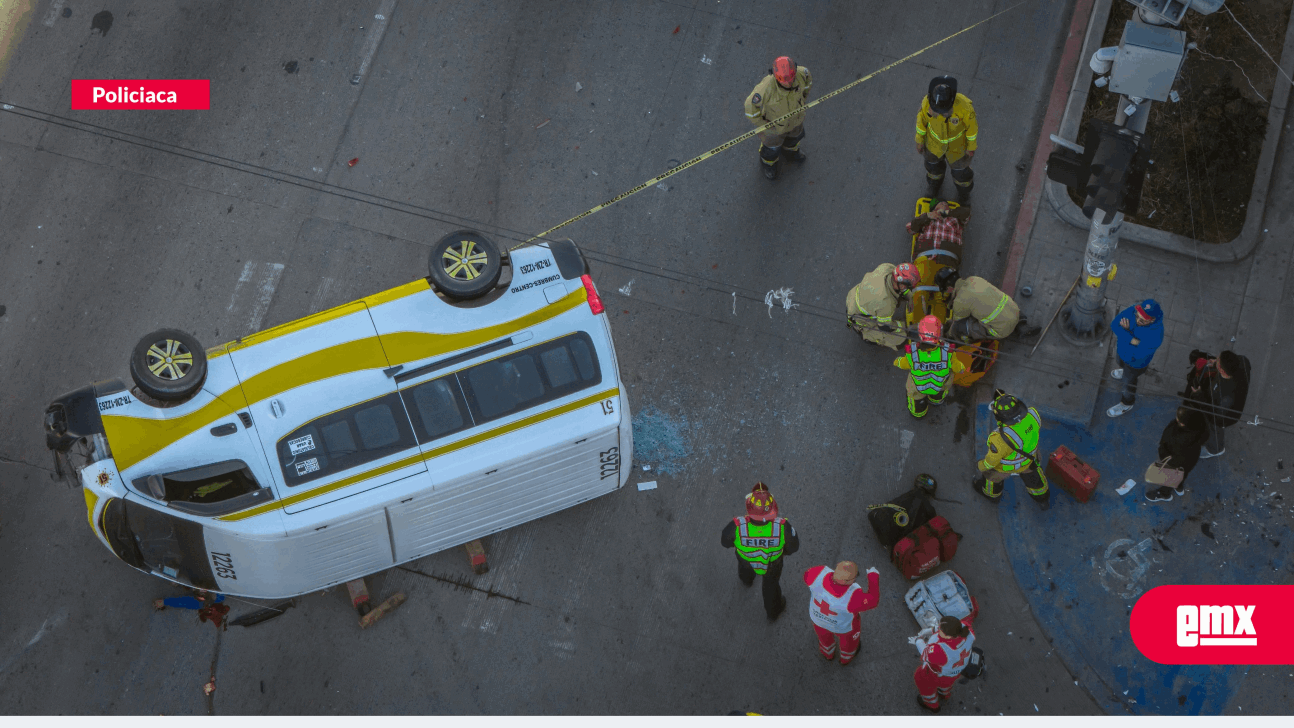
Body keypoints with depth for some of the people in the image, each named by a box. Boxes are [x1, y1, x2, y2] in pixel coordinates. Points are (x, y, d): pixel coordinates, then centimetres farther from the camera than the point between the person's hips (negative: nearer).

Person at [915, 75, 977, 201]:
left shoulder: (963, 105, -42)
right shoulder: (928, 101, -35)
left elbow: (971, 123, -21)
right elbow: (922, 116, -13)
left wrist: (972, 146, -6)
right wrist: (919, 139, 1)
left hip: (957, 138, -2)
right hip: (936, 136, 2)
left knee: (959, 164, 24)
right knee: (933, 159, 29)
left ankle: (963, 187, 58)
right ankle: (935, 181, 63)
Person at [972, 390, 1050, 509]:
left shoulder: (1002, 438, -45)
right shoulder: (1032, 414, -34)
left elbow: (992, 459, -25)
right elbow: (1037, 426, -8)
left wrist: (981, 466, -5)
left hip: (1006, 464, -3)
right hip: (1028, 456, 4)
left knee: (992, 473, 30)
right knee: (1030, 474, 33)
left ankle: (991, 493, 62)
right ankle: (1042, 499, 59)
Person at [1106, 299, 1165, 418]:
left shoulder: (1155, 335, -44)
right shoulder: (1134, 310, -32)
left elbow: (1137, 354, -35)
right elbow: (1116, 323, -26)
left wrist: (1126, 332, -30)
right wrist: (1132, 340, -37)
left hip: (1136, 362, -4)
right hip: (1122, 350, 4)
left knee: (1129, 381, 24)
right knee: (1121, 363, 37)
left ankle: (1127, 403, 55)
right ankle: (1125, 371, 73)